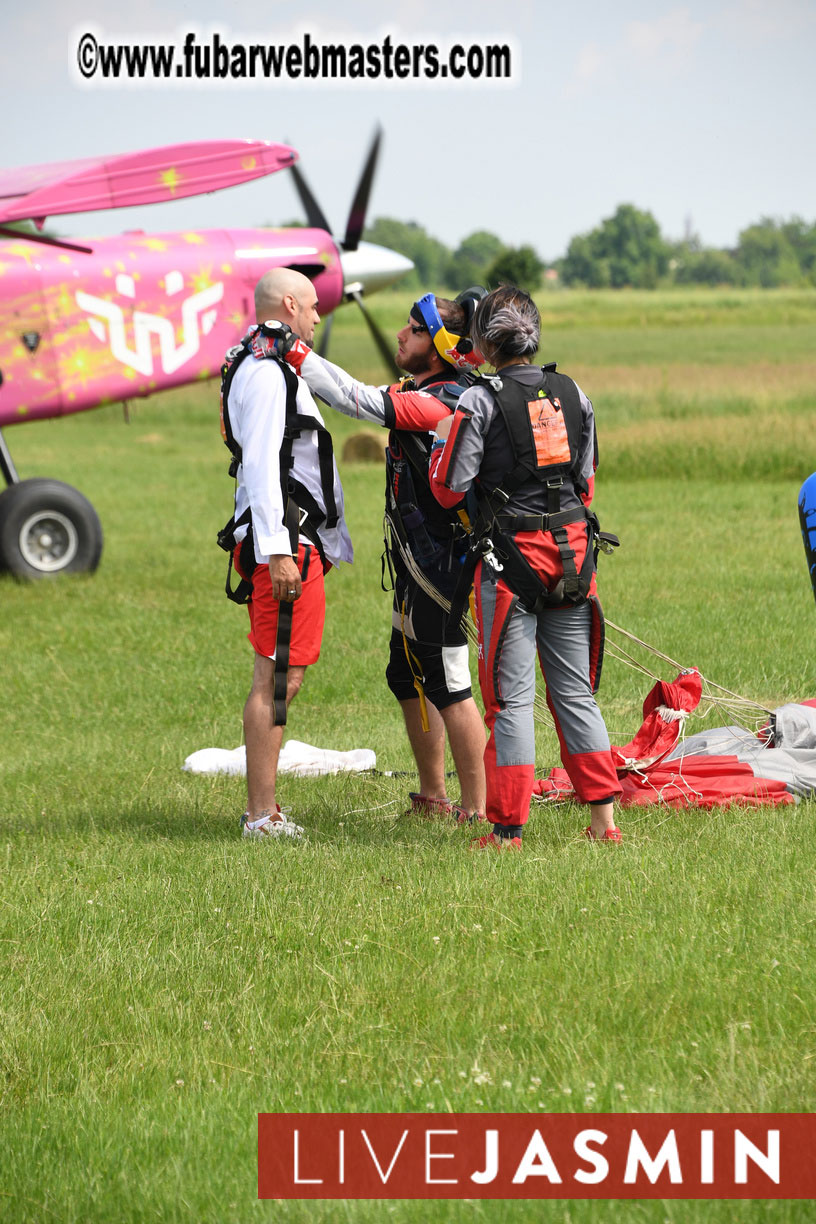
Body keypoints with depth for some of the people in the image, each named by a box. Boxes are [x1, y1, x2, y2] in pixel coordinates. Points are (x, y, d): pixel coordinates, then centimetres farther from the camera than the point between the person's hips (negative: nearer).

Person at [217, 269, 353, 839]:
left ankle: (263, 810, 17)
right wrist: (276, 551, -25)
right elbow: (260, 463, -20)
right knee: (277, 678, -10)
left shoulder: (273, 366, 21)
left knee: (282, 678, 13)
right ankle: (262, 815, -10)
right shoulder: (265, 372, -12)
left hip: (294, 544, 11)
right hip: (286, 542, -11)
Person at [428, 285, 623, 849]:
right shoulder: (573, 394, 6)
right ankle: (604, 819, 7)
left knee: (511, 696, 0)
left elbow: (449, 489, -8)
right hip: (572, 555, 4)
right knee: (576, 692, 10)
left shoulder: (480, 402, -10)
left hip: (511, 557, -4)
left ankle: (508, 829, 0)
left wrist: (441, 440, 8)